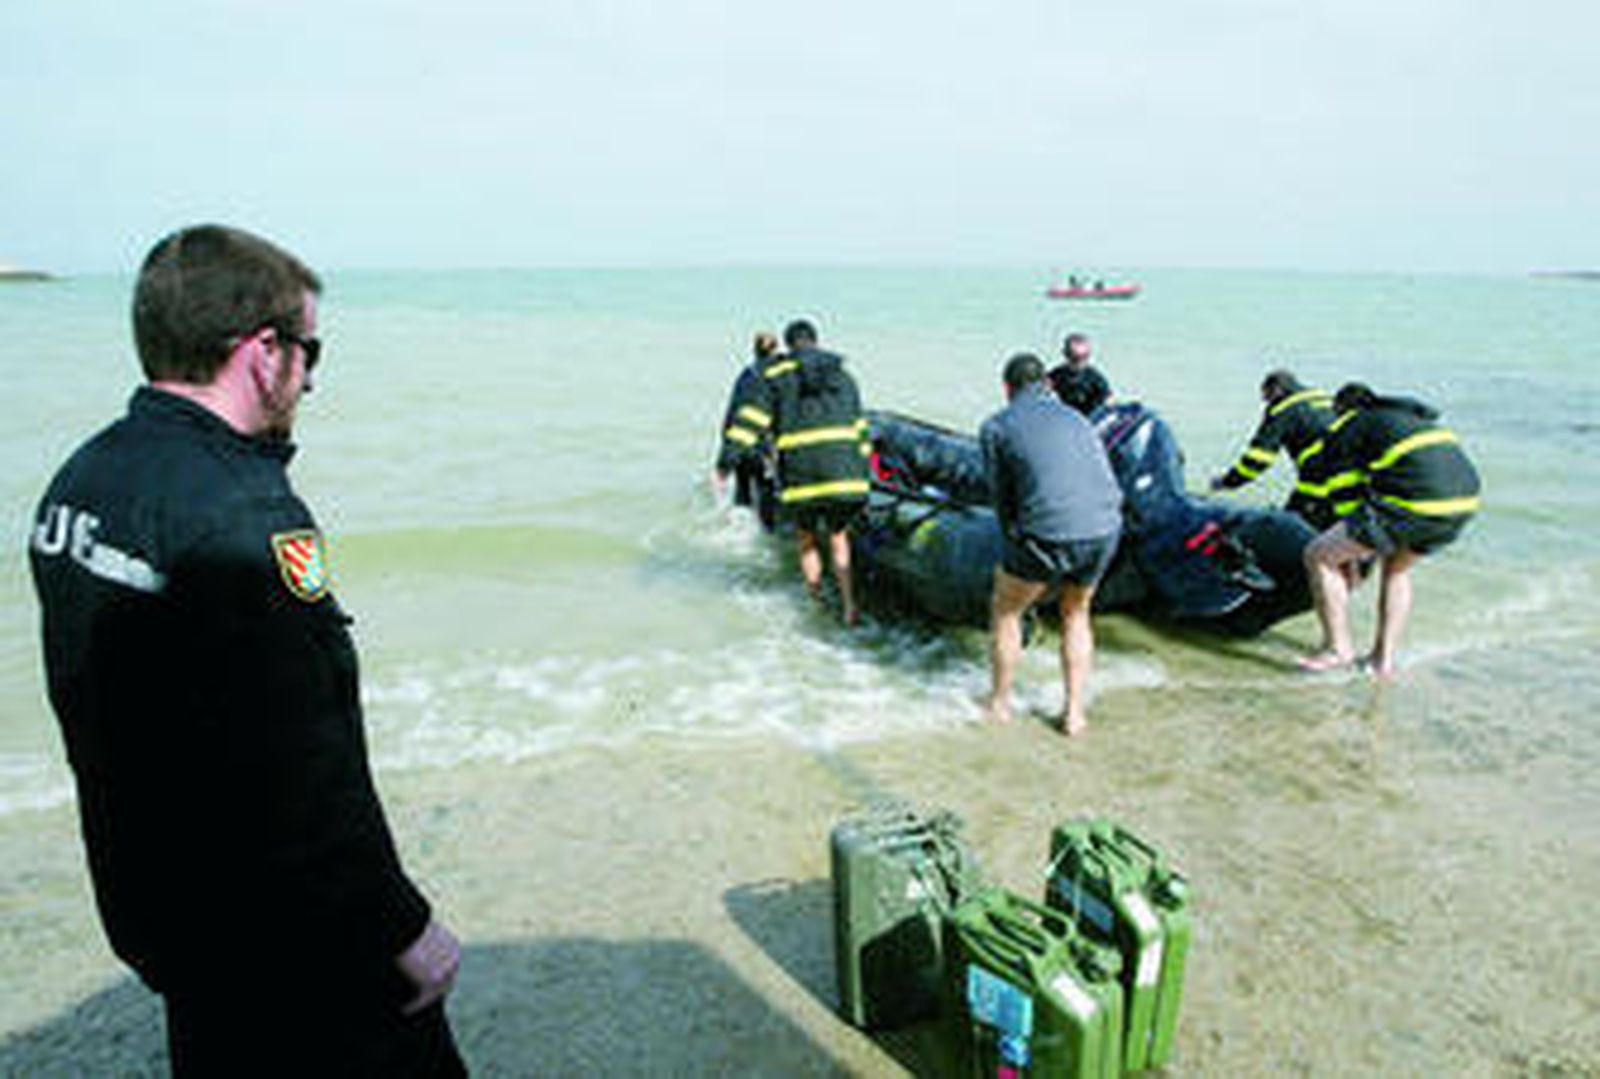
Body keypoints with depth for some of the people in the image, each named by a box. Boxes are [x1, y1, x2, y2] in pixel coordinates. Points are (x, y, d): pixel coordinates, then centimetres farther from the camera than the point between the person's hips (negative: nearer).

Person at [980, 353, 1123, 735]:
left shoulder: (996, 427, 9)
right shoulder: (1076, 420, 21)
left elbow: (1002, 498, 9)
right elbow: (1113, 491, 20)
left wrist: (1014, 544, 22)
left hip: (1046, 534, -4)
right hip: (1104, 531, 4)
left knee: (1005, 610, 22)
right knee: (1076, 614, 28)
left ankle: (999, 703, 31)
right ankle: (1074, 711, 28)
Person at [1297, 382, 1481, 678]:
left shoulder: (1344, 431, 13)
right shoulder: (1407, 415, 33)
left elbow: (1346, 496, 11)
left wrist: (1351, 557, 22)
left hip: (1417, 500, -8)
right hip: (1465, 498, 8)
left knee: (1319, 556, 5)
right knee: (1397, 568, 30)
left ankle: (1339, 649, 11)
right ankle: (1384, 657, 28)